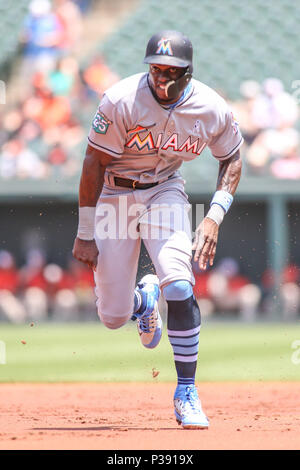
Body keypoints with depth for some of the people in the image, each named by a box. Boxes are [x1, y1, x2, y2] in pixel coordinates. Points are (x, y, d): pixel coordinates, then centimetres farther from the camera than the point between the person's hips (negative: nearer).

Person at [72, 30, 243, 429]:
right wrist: (85, 235, -14)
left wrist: (215, 216, -11)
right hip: (115, 194, -1)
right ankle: (143, 299, 39)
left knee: (180, 287, -23)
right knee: (113, 317, -1)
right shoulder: (122, 101, -25)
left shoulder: (212, 109, -17)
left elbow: (231, 158, 2)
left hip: (165, 191, 1)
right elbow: (94, 164, -16)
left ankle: (186, 393, -8)